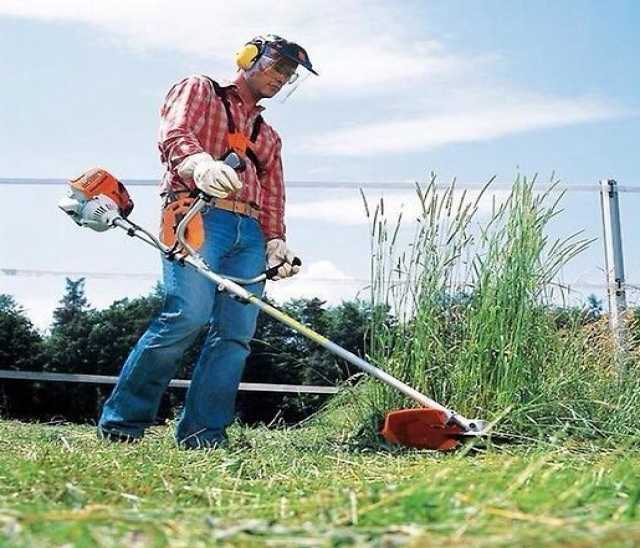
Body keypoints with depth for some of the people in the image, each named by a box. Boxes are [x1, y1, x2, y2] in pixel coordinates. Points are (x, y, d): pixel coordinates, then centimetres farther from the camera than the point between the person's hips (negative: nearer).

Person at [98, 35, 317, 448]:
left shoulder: (270, 137, 34)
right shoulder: (199, 90, 16)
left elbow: (273, 197, 26)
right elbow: (174, 135, -4)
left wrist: (276, 241, 6)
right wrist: (199, 163, -28)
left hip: (250, 233, 7)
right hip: (199, 215, -6)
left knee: (236, 332, -9)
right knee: (188, 315, -23)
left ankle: (202, 435, -5)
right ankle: (121, 423, -13)